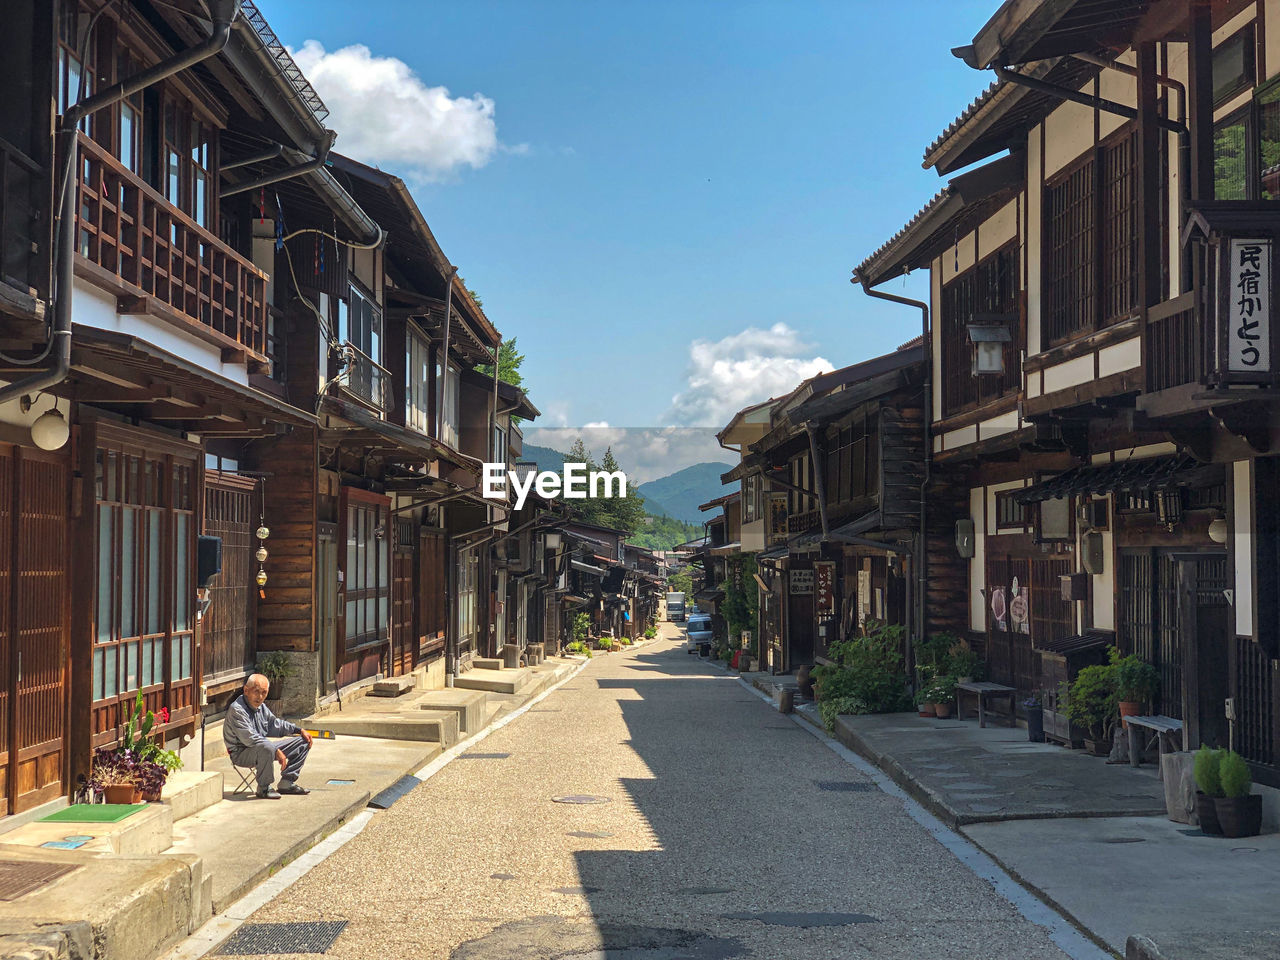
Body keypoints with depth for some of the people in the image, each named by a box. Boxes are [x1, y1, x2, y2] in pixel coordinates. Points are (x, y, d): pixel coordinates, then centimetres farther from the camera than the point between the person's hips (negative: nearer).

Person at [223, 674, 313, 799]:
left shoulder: (261, 706, 7)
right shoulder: (237, 710, -21)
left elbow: (275, 724, 24)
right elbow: (250, 739, -28)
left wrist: (299, 730, 14)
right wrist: (277, 751, -31)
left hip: (263, 747, 9)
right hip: (241, 754, -9)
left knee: (303, 742, 6)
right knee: (266, 748, -42)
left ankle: (286, 783, 4)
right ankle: (264, 788, -21)